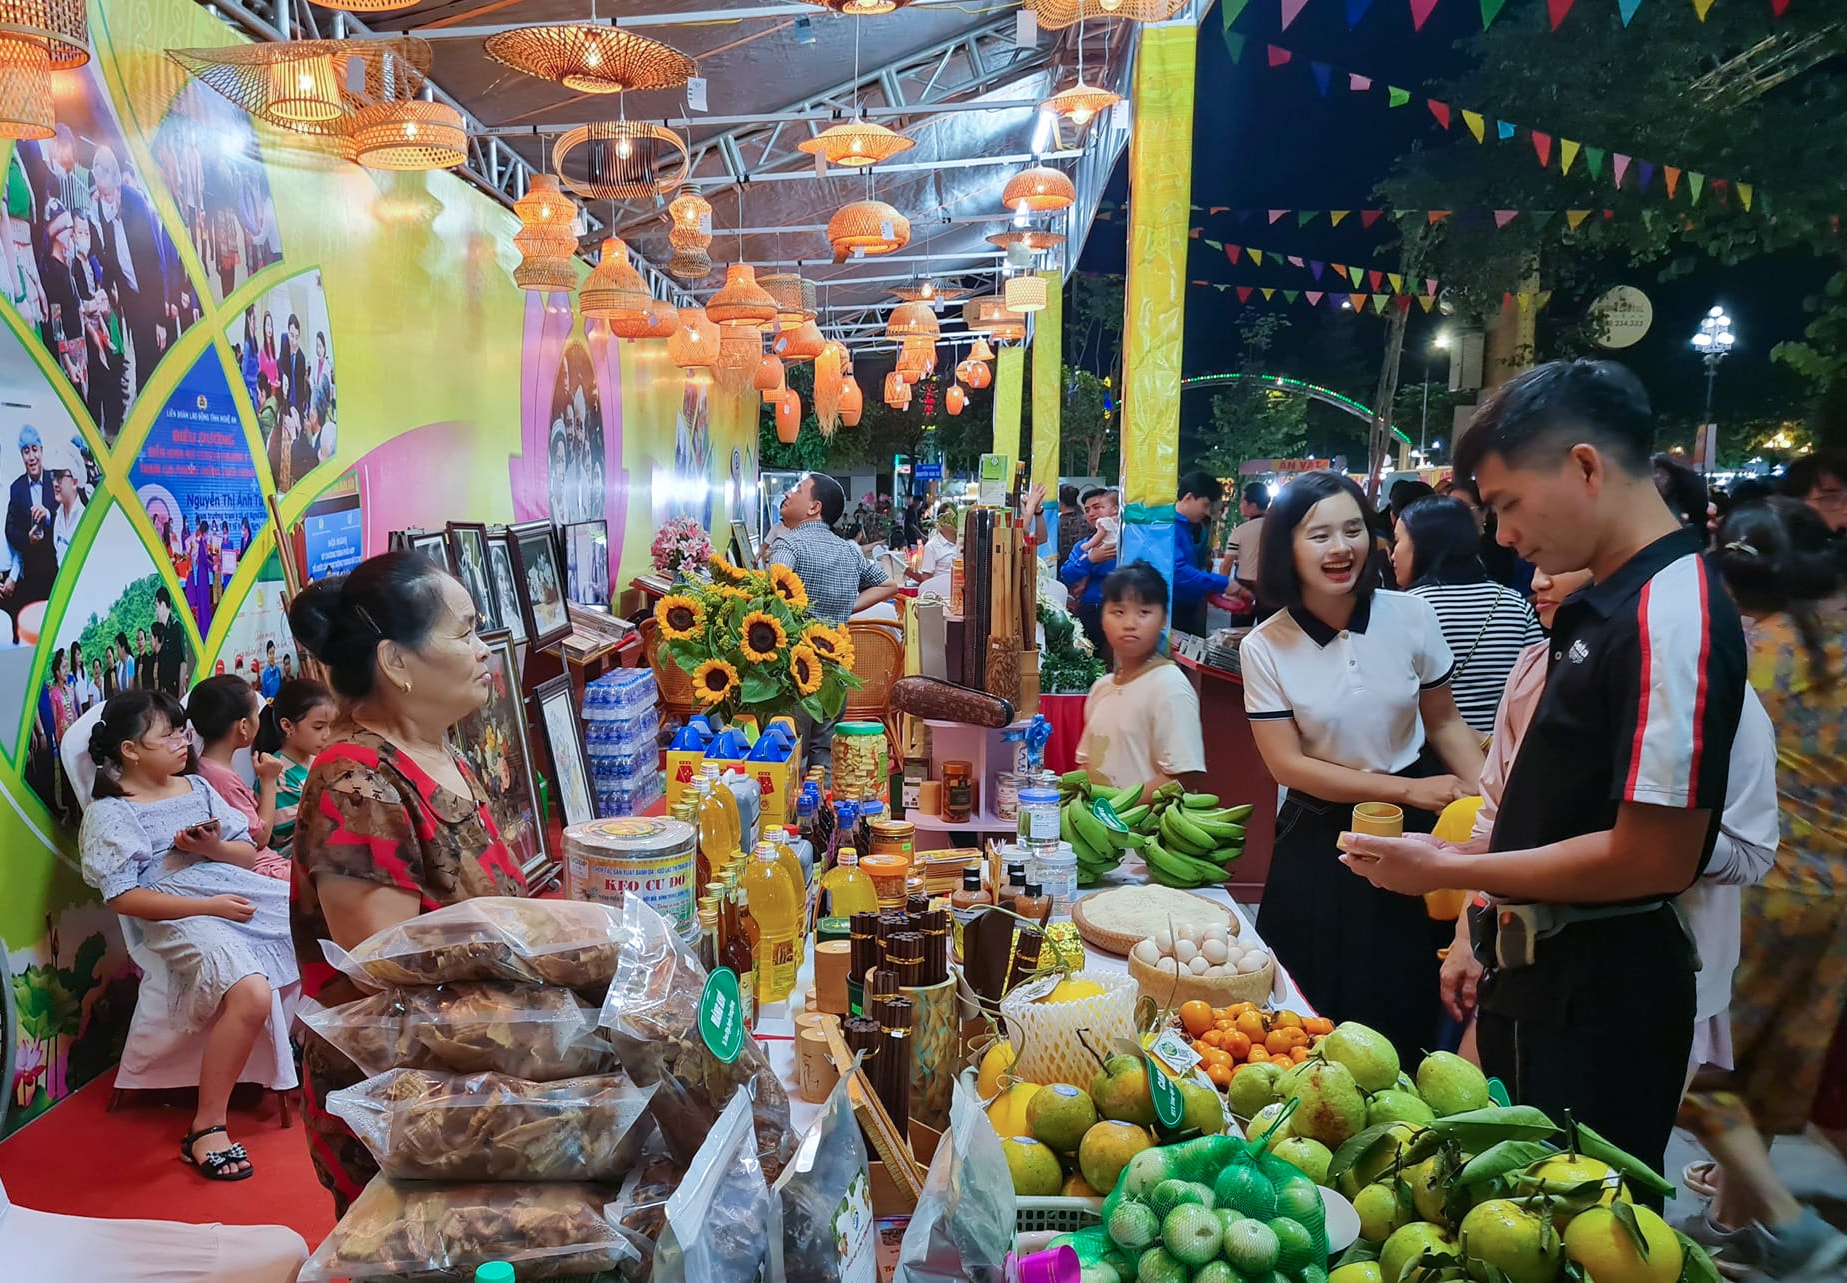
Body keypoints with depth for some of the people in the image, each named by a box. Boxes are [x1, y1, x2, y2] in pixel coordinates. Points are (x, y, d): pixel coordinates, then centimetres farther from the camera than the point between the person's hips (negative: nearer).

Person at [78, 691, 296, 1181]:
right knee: (251, 994, -33)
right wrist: (209, 906, -16)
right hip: (184, 919, -7)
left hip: (246, 892, 7)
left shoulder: (196, 786, 17)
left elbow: (248, 854, 17)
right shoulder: (108, 813, 0)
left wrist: (214, 847, -7)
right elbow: (122, 898, -9)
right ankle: (207, 1129, -18)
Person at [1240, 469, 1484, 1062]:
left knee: (1407, 1012, 10)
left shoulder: (1411, 616, -8)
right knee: (1320, 1018, 8)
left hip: (1413, 833, 1)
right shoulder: (1265, 647, -11)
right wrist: (1406, 789, -16)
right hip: (1319, 841, -1)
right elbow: (1289, 764, -11)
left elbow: (1445, 725, 2)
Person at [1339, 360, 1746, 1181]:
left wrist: (1447, 870, -17)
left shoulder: (1674, 617, -22)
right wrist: (1492, 939, 14)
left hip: (1602, 998, -9)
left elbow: (1655, 858, -25)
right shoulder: (1602, 609, 7)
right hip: (1534, 974, 9)